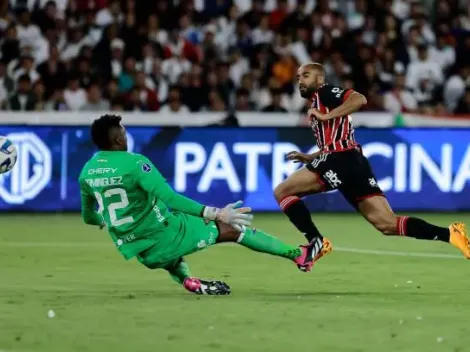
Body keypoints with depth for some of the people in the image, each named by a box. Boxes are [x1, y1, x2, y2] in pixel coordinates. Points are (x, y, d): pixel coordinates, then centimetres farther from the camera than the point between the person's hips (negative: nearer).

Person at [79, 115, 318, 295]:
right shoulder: (134, 163, -18)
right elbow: (170, 199, -26)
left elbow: (88, 217, 16)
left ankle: (187, 280, 14)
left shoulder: (87, 172, 2)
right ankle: (298, 255, 16)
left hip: (134, 249, 6)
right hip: (161, 234, -6)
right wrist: (215, 214, -26)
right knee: (232, 229, 8)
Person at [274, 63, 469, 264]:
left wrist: (326, 116, -13)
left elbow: (359, 99, -14)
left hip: (341, 161, -9)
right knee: (389, 224, -3)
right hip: (352, 164, 9)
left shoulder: (324, 93, 4)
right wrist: (308, 158, 30)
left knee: (282, 191, -1)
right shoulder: (318, 106, 31)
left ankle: (317, 243, -12)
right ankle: (450, 234, -15)